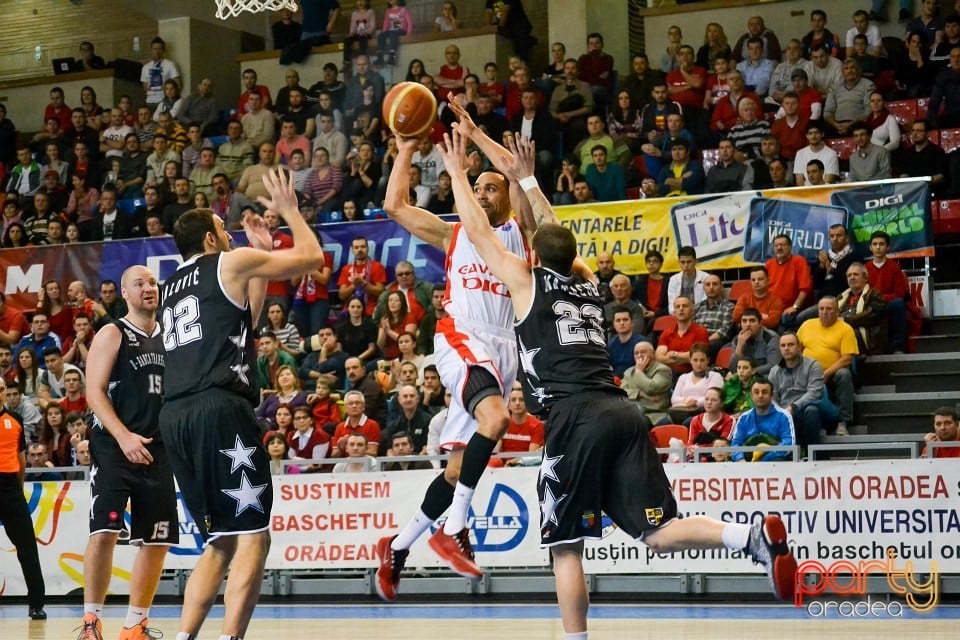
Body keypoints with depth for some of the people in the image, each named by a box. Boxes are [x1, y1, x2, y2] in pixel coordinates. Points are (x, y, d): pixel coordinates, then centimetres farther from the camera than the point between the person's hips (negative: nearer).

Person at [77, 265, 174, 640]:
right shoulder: (112, 335, -1)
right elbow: (94, 392, -10)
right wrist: (123, 436, -23)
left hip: (158, 451, 6)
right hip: (113, 447, -6)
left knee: (156, 541, 4)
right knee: (104, 532, -16)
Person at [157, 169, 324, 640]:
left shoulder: (171, 287, 27)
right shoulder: (232, 262, 6)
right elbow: (311, 256, 11)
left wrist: (260, 252, 39)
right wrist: (288, 209, 26)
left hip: (174, 416, 8)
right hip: (220, 408, -8)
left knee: (220, 542, 16)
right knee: (252, 537, -7)